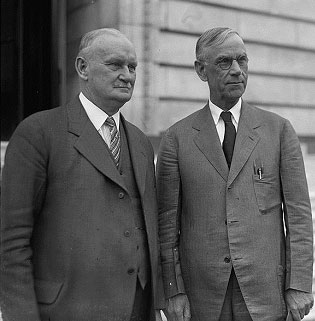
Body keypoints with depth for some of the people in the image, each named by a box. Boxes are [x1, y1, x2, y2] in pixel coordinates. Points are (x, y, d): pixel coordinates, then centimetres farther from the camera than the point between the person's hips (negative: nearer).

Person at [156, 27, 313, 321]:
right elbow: (167, 221, 0)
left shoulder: (279, 130, 2)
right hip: (202, 292, 0)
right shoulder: (177, 138, 1)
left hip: (265, 290, 0)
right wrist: (173, 290, -4)